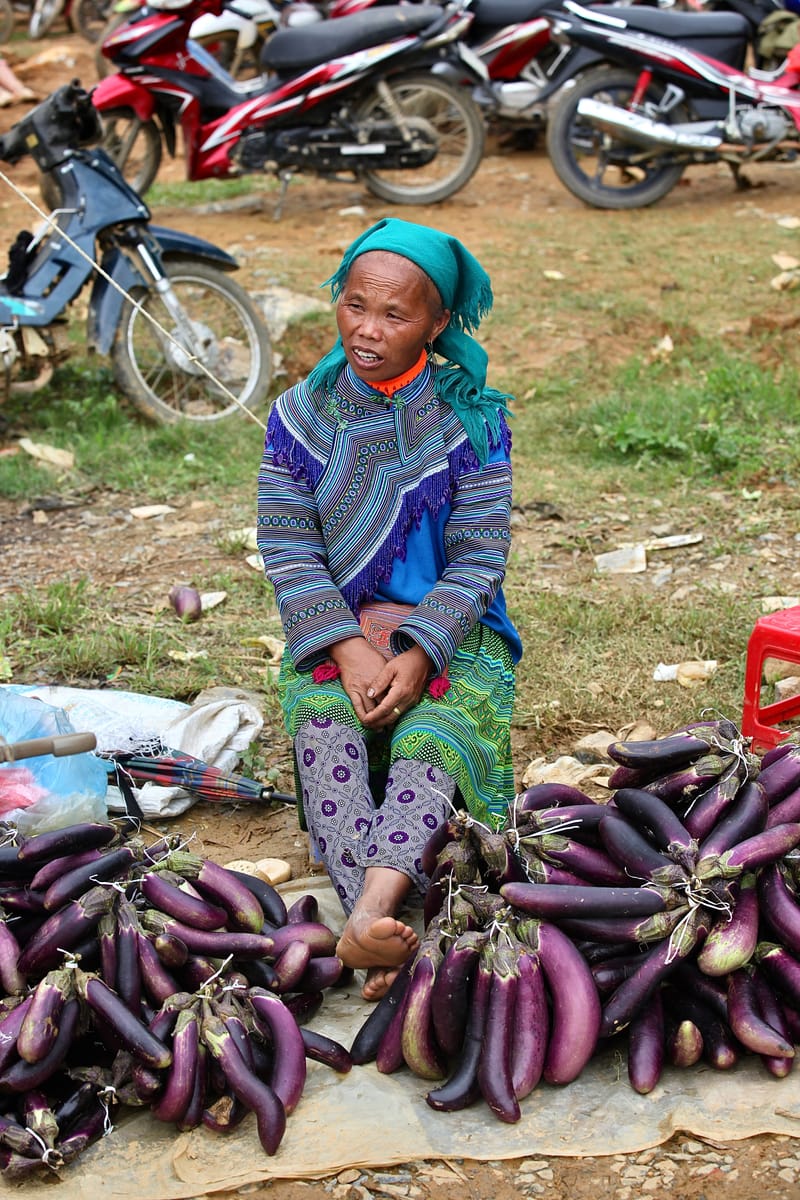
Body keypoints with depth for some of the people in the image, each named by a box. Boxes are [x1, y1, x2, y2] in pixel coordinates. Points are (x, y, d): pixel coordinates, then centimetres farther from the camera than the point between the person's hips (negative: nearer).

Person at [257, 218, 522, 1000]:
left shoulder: (471, 421, -3)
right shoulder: (299, 416, 2)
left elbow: (477, 558, -7)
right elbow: (288, 551, -4)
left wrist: (418, 654, -23)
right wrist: (349, 649, -20)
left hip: (448, 630, -1)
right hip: (333, 632, 1)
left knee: (432, 739, -32)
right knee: (323, 728, -31)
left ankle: (373, 905, -55)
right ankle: (383, 927, -49)